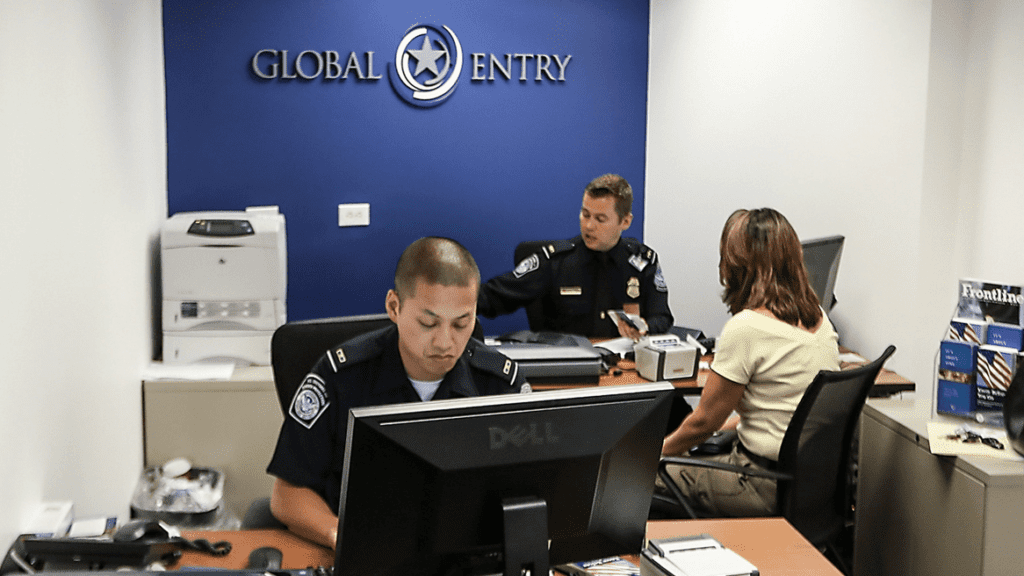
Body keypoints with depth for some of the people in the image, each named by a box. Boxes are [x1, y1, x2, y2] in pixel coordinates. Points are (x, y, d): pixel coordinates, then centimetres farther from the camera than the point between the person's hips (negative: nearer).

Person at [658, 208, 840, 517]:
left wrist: (654, 453, 6)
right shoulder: (818, 318, 4)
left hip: (771, 489, -9)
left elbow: (704, 421, -11)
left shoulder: (745, 328, -21)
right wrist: (729, 426, 24)